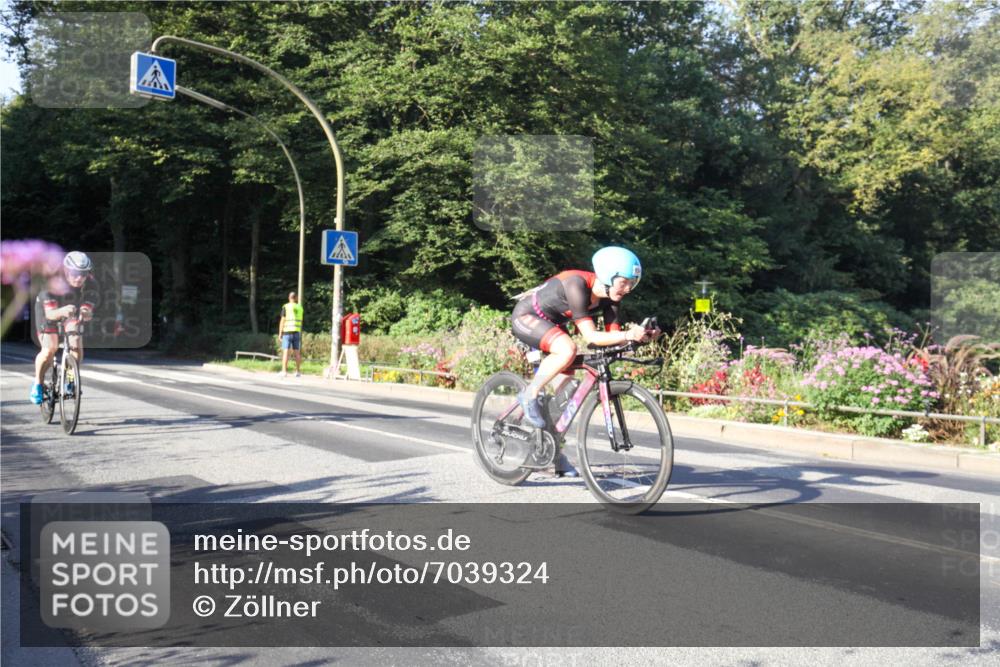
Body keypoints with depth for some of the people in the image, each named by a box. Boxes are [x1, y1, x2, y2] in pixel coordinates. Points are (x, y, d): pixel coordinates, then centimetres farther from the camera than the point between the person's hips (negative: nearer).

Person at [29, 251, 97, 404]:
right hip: (49, 310, -2)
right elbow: (50, 314, -39)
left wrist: (86, 313, -53)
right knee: (49, 350, -19)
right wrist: (62, 311, -60)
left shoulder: (90, 284, -28)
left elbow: (87, 312, -29)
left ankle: (70, 381, 5)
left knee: (77, 346, -19)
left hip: (72, 312, 2)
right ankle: (37, 384, 5)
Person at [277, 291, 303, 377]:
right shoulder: (300, 307, 10)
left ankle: (284, 371, -10)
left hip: (287, 332, -4)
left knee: (285, 352, -5)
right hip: (297, 332, 4)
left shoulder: (286, 307, -3)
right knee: (297, 352, 7)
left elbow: (282, 321, -5)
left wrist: (280, 333, -2)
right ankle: (298, 371, 9)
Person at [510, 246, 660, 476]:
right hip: (526, 317, -8)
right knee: (568, 349, -35)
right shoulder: (576, 285, -34)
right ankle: (529, 395, -14)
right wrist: (628, 334, -46)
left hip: (551, 323, 8)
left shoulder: (610, 297, -12)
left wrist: (639, 335, -32)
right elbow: (591, 337, -37)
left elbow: (612, 335, -16)